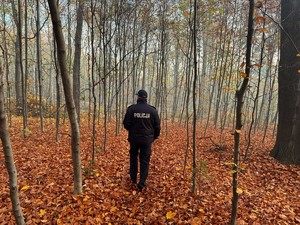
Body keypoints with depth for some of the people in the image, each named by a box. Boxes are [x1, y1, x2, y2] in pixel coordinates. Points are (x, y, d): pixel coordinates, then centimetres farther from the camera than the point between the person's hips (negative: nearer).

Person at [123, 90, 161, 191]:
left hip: (134, 138, 0)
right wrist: (155, 136, 16)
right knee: (145, 161, 8)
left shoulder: (131, 109, -8)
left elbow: (126, 124, -6)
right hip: (147, 139, 0)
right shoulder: (152, 110, -5)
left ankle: (133, 178, 32)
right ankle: (142, 183, 8)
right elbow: (157, 126, -1)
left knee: (133, 157, 22)